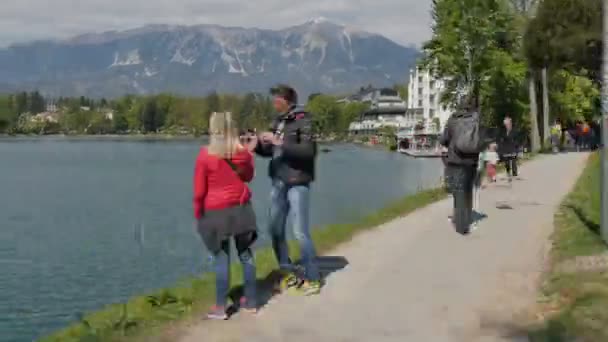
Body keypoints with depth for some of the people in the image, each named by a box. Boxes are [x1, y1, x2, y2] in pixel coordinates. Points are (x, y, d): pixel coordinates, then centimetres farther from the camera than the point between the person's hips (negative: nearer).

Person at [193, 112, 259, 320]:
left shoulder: (205, 155, -14)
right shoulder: (243, 152, -2)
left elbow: (199, 191, -10)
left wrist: (198, 215, 2)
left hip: (216, 213, -3)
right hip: (241, 209, 4)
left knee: (221, 258, 1)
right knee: (246, 254, 13)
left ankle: (220, 308, 5)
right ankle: (251, 301, 20)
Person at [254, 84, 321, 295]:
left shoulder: (303, 121, -10)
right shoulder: (278, 122, 10)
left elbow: (309, 150, -22)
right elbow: (270, 151, 16)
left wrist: (280, 142, -25)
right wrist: (258, 144, -4)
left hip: (298, 183, -7)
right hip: (278, 182, 7)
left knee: (300, 232, -7)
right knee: (275, 228, 11)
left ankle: (312, 279, 3)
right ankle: (288, 273, 25)